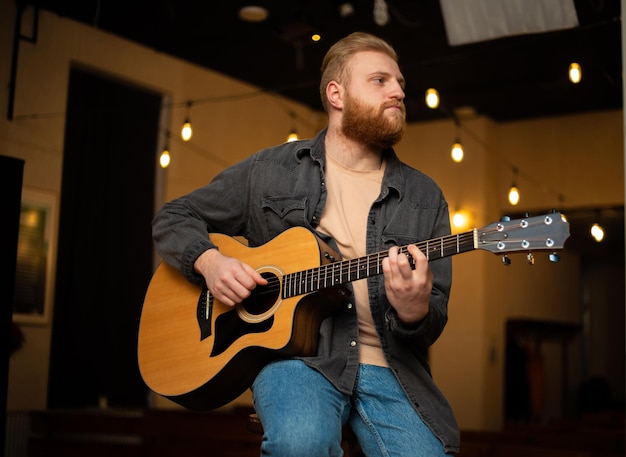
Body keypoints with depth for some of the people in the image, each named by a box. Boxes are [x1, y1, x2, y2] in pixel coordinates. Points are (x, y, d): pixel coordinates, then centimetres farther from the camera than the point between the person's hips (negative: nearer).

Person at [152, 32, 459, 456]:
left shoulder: (425, 197, 11)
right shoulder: (269, 170, 8)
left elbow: (434, 321, 8)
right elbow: (173, 218, 15)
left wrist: (415, 311, -17)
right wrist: (210, 262, -7)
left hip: (388, 365, 3)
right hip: (294, 350, -2)